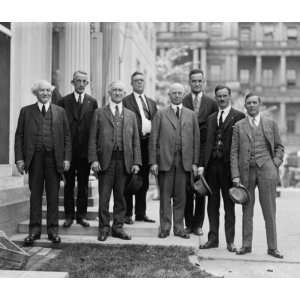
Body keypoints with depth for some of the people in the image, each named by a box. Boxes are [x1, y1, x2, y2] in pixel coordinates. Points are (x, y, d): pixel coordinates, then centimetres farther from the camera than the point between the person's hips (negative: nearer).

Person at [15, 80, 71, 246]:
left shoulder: (60, 112, 10)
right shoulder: (26, 111, 9)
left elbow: (67, 136, 8)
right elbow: (19, 136, 6)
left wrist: (66, 158, -1)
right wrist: (19, 158, -4)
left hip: (54, 158, 0)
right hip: (34, 158, 0)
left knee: (53, 195, 4)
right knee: (35, 194, 5)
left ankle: (53, 229, 12)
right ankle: (35, 229, 12)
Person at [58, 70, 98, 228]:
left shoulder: (92, 102, 5)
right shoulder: (64, 101, 3)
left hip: (86, 149, 1)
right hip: (68, 148, -1)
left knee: (84, 184, 7)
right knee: (69, 184, 7)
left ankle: (81, 215, 16)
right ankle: (69, 215, 15)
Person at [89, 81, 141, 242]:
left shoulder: (131, 115, 15)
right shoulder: (99, 113, 8)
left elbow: (135, 140, 11)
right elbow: (93, 138, 3)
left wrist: (136, 162, 2)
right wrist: (93, 159, -8)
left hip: (124, 160, 2)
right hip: (106, 159, -2)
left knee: (121, 196, 7)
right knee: (104, 196, 0)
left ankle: (118, 227, 16)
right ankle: (104, 228, 11)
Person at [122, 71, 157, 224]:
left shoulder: (152, 102, 19)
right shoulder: (125, 101, 0)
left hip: (148, 143, 6)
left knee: (144, 181, 11)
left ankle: (141, 213, 19)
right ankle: (127, 214, 6)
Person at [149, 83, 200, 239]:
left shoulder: (191, 115, 12)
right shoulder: (160, 114, 6)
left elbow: (196, 139, 9)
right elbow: (153, 139, 3)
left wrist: (195, 162, 2)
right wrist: (153, 162, -5)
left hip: (185, 161, 1)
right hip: (165, 160, -1)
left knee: (181, 196, 5)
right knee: (165, 195, 3)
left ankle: (179, 227, 14)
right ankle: (165, 227, 12)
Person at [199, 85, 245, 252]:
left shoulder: (239, 116, -1)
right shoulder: (211, 118, 16)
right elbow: (208, 142, 12)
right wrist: (202, 164, 3)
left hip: (229, 165, -5)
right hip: (212, 164, 5)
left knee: (229, 205, 3)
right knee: (212, 204, 9)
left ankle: (230, 241, 11)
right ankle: (213, 238, 17)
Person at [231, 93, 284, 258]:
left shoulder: (271, 124, 9)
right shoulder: (238, 126, 7)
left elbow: (279, 146, 14)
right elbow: (234, 152, 3)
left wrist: (276, 164, -2)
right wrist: (235, 175, -5)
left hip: (266, 170, 0)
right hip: (246, 170, 0)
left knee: (269, 210, 1)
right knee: (247, 210, 7)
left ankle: (272, 247, 9)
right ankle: (246, 245, 17)